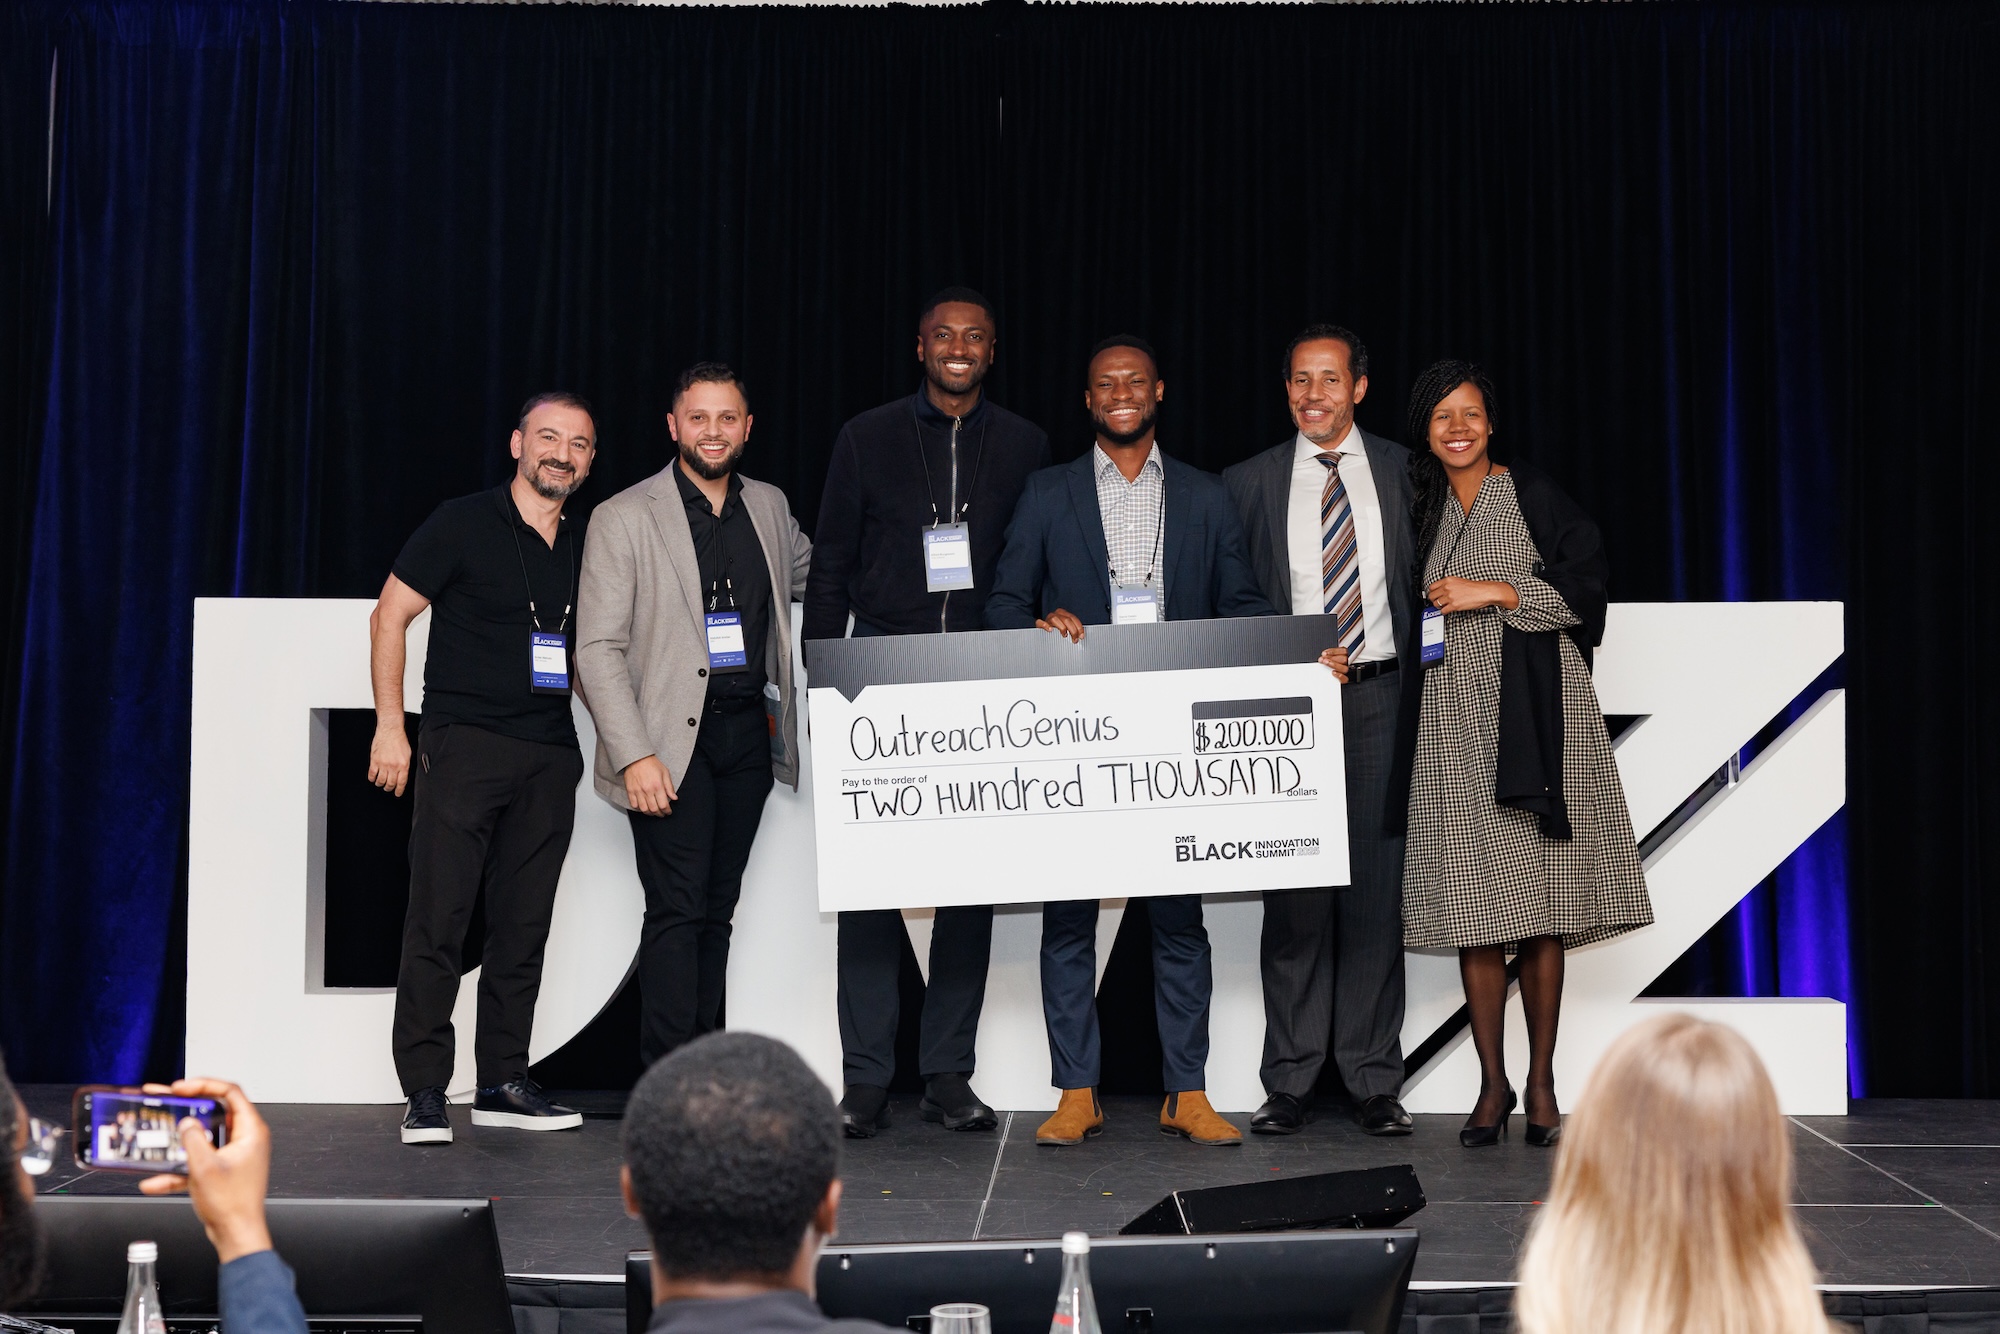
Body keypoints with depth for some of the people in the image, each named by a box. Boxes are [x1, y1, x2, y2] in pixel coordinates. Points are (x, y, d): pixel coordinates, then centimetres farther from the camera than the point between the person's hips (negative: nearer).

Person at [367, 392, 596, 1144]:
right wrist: (390, 724, -8)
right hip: (464, 744, -5)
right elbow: (390, 615, -2)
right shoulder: (464, 525, -2)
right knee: (438, 922, -7)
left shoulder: (584, 548, 14)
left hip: (550, 757, 5)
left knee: (524, 928, 8)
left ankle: (502, 1084, 16)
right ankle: (425, 1093, -1)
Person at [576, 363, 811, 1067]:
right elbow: (598, 648, -7)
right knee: (677, 911, -10)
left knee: (717, 910, 8)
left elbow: (812, 575, 33)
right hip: (672, 741, -5)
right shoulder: (624, 518, -3)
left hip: (748, 734, 5)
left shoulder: (769, 507, 12)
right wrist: (635, 754, -15)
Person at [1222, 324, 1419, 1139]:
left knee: (1376, 886, 2)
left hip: (1380, 698, 0)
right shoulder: (1249, 484, 7)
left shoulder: (1402, 471, 8)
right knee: (1293, 895, 1)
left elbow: (1427, 581, 10)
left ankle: (1374, 1081, 11)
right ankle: (1290, 1081, 8)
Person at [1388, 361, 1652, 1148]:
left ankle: (1542, 1082, 6)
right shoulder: (1421, 509, 15)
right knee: (1473, 909, -1)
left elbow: (1586, 583, -6)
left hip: (1533, 716, -3)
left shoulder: (1533, 496, 2)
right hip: (1455, 723, 3)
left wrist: (1496, 591, -11)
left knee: (1542, 908, -3)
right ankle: (1492, 1084, 7)